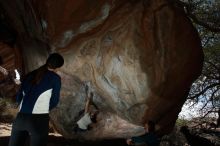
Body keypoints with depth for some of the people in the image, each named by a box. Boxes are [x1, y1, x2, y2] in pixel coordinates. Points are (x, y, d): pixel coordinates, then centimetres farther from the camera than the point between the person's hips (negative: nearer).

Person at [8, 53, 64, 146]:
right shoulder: (55, 78, 1)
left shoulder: (30, 75, 14)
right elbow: (54, 101, 8)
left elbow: (18, 98, 16)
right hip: (39, 119, -4)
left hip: (20, 117, 5)